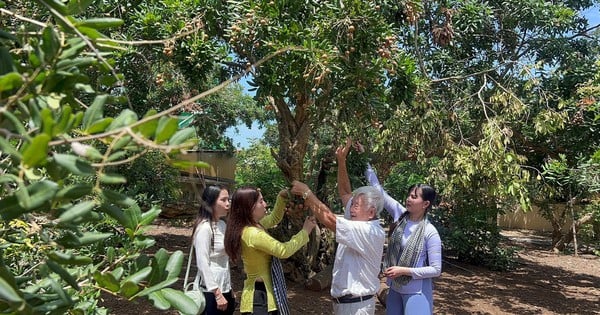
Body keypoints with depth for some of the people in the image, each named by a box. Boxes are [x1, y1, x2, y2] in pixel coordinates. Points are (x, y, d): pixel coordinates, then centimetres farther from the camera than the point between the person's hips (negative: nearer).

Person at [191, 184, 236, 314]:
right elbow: (203, 264, -19)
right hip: (210, 291, -8)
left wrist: (229, 288, 14)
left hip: (224, 288, 8)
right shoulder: (204, 228, -17)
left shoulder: (222, 224, 6)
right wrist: (217, 294, -19)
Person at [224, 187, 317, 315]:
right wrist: (305, 231, -11)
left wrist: (283, 196, 9)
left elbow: (274, 218, 21)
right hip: (261, 296, -10)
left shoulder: (252, 227, 5)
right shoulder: (253, 233, -25)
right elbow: (284, 250, -23)